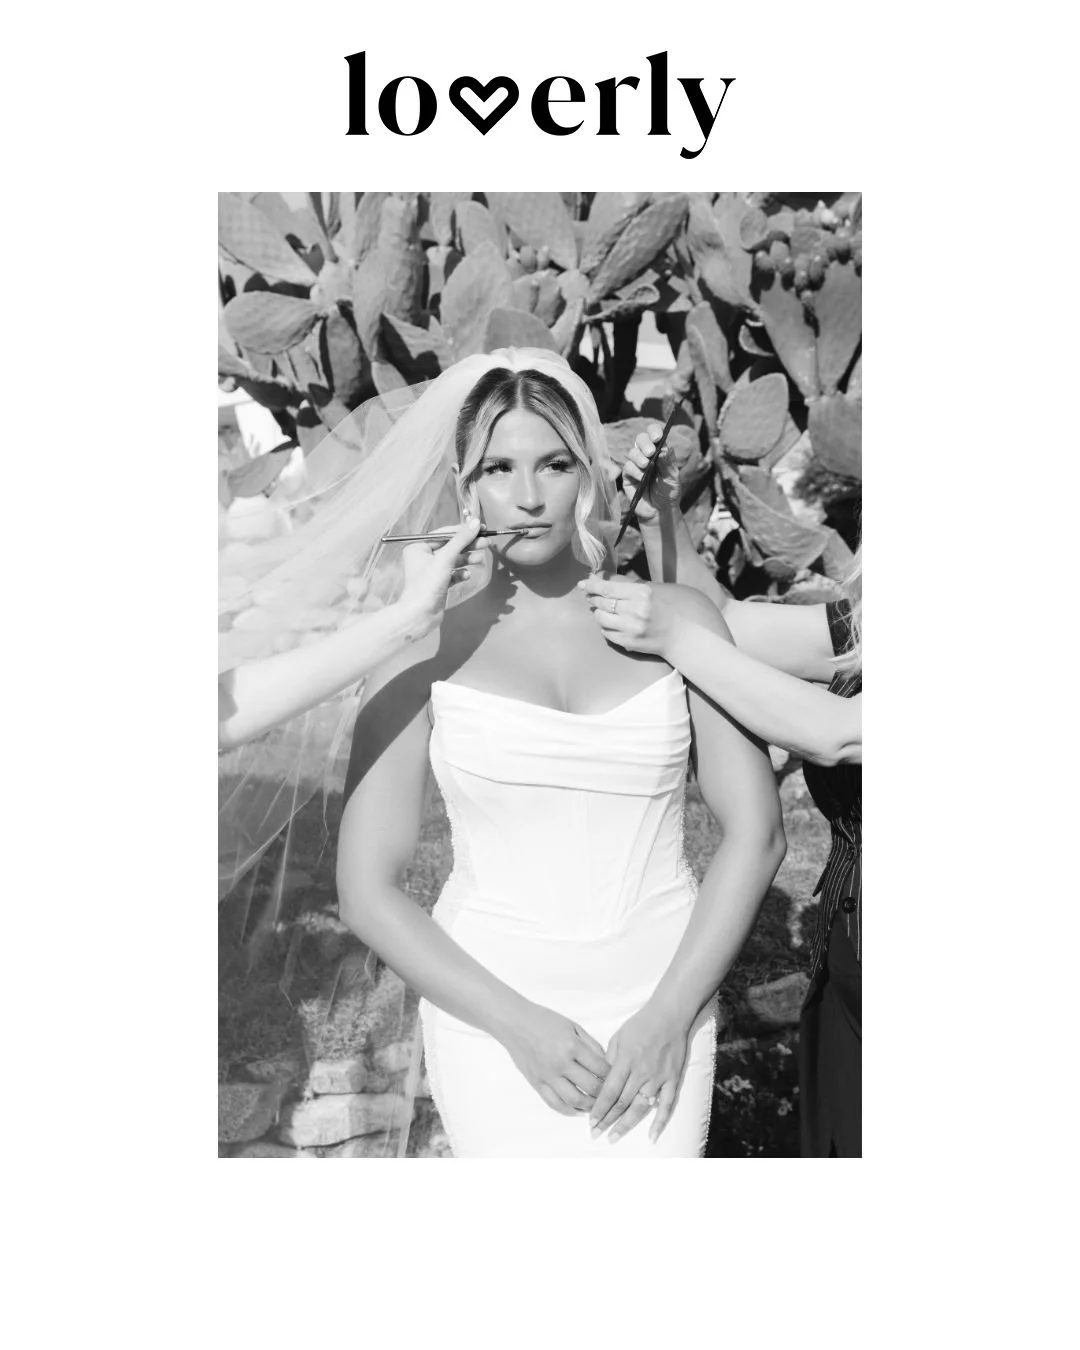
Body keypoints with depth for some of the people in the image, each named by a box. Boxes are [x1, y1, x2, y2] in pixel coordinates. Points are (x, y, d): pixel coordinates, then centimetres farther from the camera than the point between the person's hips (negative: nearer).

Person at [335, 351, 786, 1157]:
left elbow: (757, 832, -1)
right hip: (492, 1022, -1)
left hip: (658, 1017, 1)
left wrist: (670, 1015, -7)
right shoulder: (424, 651, -4)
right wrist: (517, 1025, -10)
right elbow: (368, 888, -4)